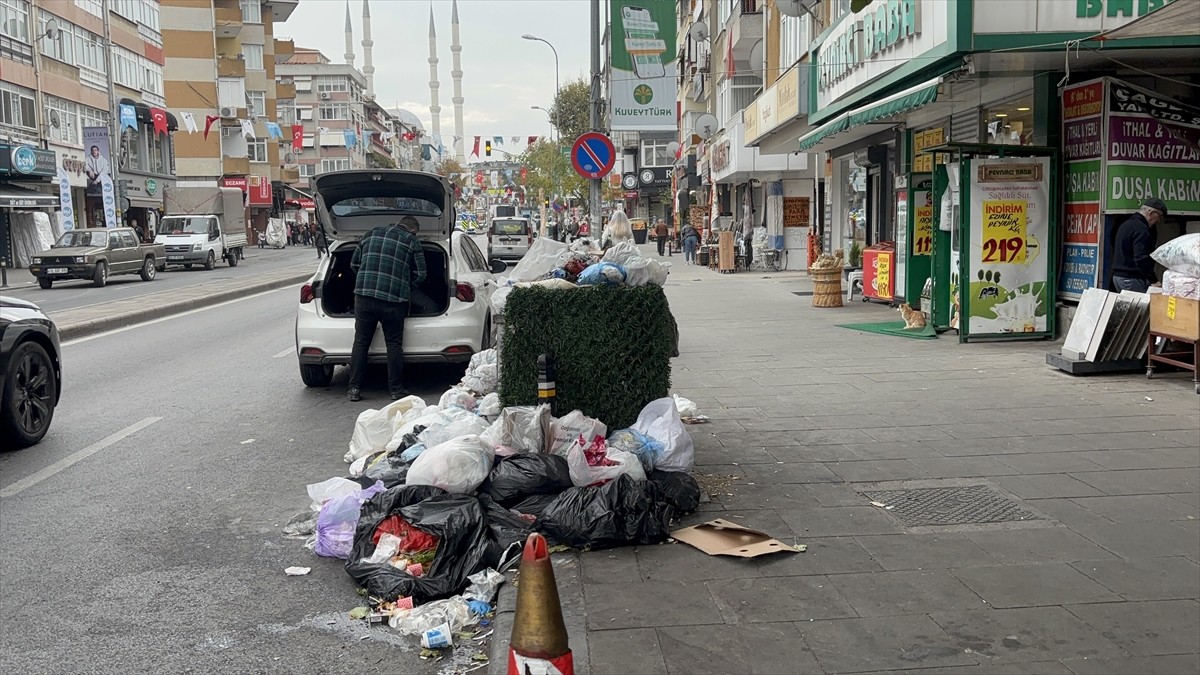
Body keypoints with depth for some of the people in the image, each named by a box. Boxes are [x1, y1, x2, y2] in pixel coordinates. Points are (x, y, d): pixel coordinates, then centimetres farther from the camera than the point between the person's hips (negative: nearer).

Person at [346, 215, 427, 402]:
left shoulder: (372, 233, 15)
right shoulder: (412, 242, 5)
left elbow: (354, 264, 18)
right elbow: (420, 274, 4)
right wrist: (405, 289, 20)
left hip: (364, 295, 3)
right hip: (393, 300, -2)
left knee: (360, 342, 9)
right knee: (394, 344, 7)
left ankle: (354, 389, 9)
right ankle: (396, 389, 10)